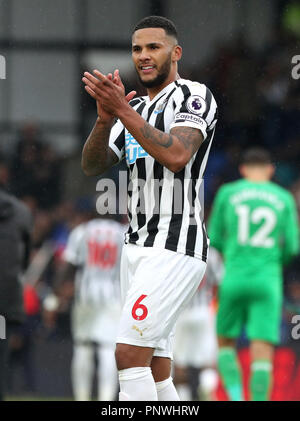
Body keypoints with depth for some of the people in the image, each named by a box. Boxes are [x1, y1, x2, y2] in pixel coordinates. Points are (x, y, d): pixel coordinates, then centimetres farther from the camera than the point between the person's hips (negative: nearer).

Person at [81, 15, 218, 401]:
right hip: (137, 246, 9)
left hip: (176, 247, -8)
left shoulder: (194, 96, -4)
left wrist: (123, 111, -25)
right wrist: (106, 119, -9)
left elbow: (176, 156, -22)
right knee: (154, 370, 6)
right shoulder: (135, 110, 20)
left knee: (130, 353, -19)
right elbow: (92, 166, 9)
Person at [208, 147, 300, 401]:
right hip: (268, 280, 0)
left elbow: (214, 239, 9)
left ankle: (235, 396, -5)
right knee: (262, 351, -4)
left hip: (234, 278, 0)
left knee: (226, 342, 17)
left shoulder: (227, 193, 5)